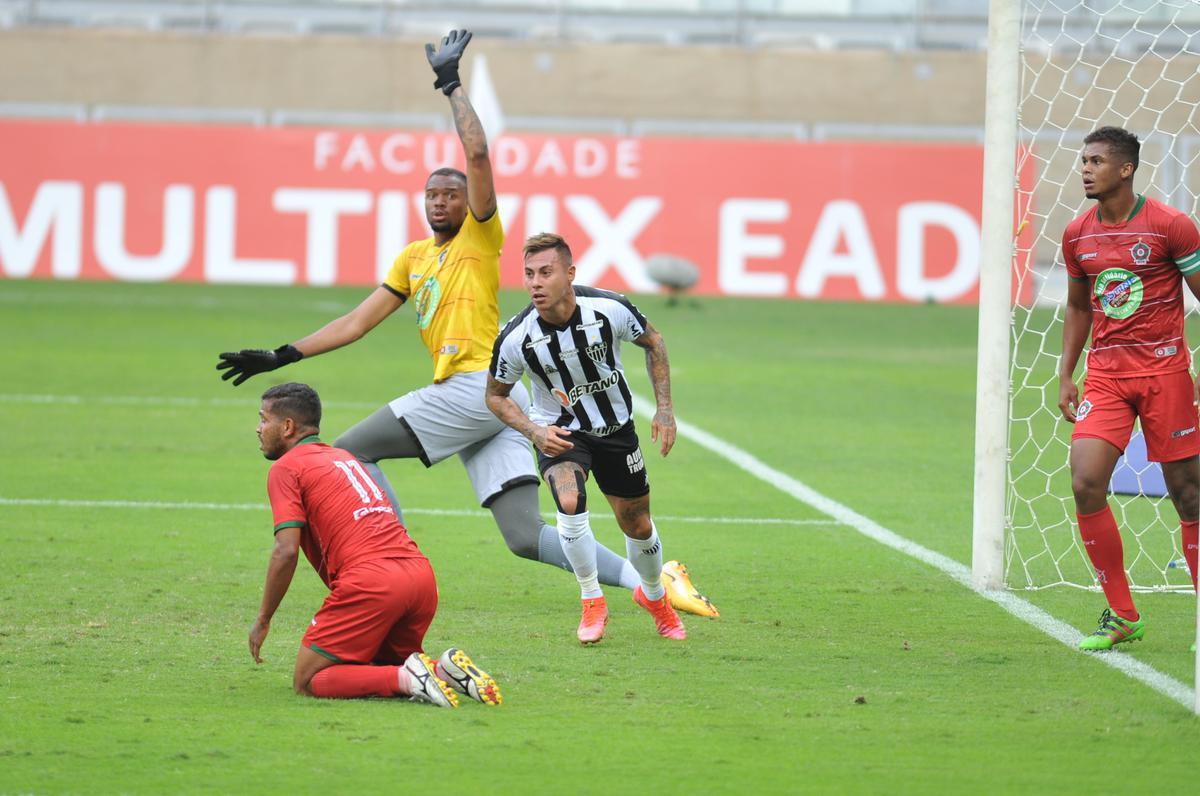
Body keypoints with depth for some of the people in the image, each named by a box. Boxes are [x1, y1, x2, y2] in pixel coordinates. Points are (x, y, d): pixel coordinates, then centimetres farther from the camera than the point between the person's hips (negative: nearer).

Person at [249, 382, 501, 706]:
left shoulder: (286, 468, 3)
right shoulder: (342, 457, 28)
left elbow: (286, 552, -7)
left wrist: (263, 620, 2)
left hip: (370, 580, -8)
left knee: (308, 681, 1)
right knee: (383, 667, 27)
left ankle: (407, 678, -19)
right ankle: (446, 668, -2)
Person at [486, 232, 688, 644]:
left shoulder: (610, 309, -24)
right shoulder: (515, 339, -24)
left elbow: (652, 341, -2)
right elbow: (496, 395, -5)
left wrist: (664, 408, -6)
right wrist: (534, 432, -22)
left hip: (616, 428, 2)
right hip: (559, 433, -2)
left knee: (637, 525, 11)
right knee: (569, 502, -29)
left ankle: (653, 595, 44)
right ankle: (592, 602, -8)